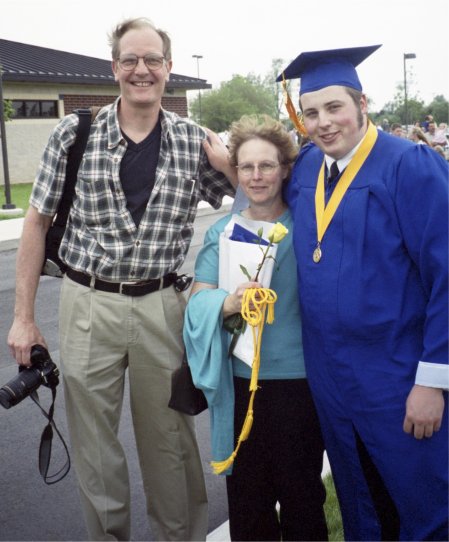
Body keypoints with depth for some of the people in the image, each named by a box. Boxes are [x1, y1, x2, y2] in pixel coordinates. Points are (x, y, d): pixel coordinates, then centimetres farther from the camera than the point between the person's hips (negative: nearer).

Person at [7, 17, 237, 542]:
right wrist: (23, 316, 0)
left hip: (163, 307, 1)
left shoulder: (194, 141, 0)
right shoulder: (73, 134, -2)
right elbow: (37, 222, 2)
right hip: (88, 303, 0)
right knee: (92, 443, 11)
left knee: (169, 439, 12)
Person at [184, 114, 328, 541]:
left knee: (300, 490, 8)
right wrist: (227, 303, -23)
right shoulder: (221, 231, 8)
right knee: (246, 493, 10)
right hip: (239, 381, 2)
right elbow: (199, 297, -1)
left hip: (297, 378, -2)